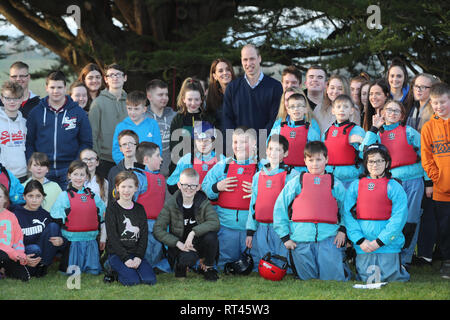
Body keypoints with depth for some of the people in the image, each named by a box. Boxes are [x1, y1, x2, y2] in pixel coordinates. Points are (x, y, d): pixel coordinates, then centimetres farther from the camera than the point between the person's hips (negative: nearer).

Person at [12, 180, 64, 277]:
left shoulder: (45, 215, 5)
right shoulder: (16, 215, -7)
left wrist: (60, 241, -18)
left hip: (43, 256, 4)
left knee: (53, 226, -15)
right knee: (34, 248, -37)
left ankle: (42, 266, -14)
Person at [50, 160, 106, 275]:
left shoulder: (93, 196, 10)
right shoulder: (64, 196, -3)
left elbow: (103, 211, 21)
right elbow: (55, 215, -6)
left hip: (90, 240, 3)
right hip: (72, 240, -3)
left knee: (94, 270, 0)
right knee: (71, 272, -4)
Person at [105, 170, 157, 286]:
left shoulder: (139, 209, 10)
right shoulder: (112, 208, -3)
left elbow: (144, 235, 6)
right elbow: (112, 237, -9)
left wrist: (139, 256, -9)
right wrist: (126, 258, -16)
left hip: (136, 253, 4)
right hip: (117, 253, -4)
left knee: (150, 279, -19)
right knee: (132, 280, -26)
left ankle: (131, 268, 9)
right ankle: (114, 272, 4)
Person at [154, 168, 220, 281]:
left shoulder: (204, 203, -7)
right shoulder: (171, 205, -8)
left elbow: (215, 223, -23)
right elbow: (158, 229, -11)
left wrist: (193, 232, -34)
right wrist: (178, 243, -22)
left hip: (199, 243, 2)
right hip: (181, 245, -2)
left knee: (210, 236, -32)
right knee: (188, 259, -36)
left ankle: (208, 267, -2)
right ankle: (180, 266, 5)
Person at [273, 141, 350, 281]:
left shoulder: (335, 184, 9)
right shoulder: (296, 183, 6)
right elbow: (279, 208, 7)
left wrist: (342, 230, -2)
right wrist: (285, 237, 3)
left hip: (328, 238, 0)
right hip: (301, 239, 0)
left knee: (333, 277, -6)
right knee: (308, 277, 3)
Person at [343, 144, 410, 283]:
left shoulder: (394, 187, 0)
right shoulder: (355, 186, 7)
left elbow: (398, 218, -7)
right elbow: (348, 214, 0)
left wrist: (379, 242, -14)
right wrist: (360, 240, -12)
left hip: (388, 244, -1)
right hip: (363, 246, 2)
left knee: (391, 278, -4)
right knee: (366, 279, -2)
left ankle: (398, 267, 28)